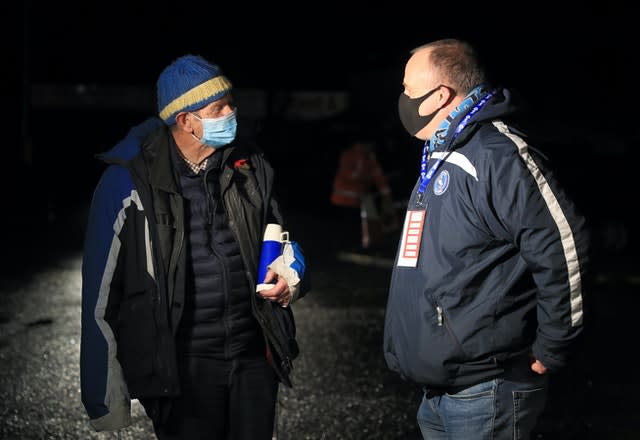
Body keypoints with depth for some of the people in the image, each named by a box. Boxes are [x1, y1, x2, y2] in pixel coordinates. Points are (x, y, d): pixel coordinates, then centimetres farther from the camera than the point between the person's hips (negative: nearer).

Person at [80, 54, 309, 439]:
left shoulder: (249, 164, 4)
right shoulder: (130, 180, -9)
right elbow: (102, 293, -6)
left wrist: (291, 272, -2)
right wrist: (104, 398, -5)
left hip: (254, 352, 4)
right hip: (180, 363, -4)